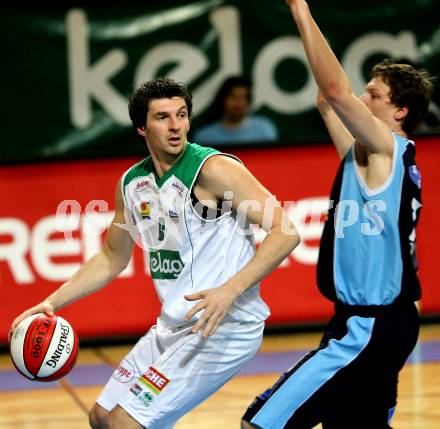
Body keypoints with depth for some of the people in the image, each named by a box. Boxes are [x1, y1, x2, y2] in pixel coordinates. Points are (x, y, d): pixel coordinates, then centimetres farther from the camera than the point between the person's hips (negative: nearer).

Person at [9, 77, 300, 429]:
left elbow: (286, 232, -21)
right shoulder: (132, 183, 6)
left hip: (223, 328, -8)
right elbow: (113, 258, 20)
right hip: (173, 328, 8)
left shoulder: (213, 168, -16)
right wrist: (52, 303, 11)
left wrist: (230, 290, -31)